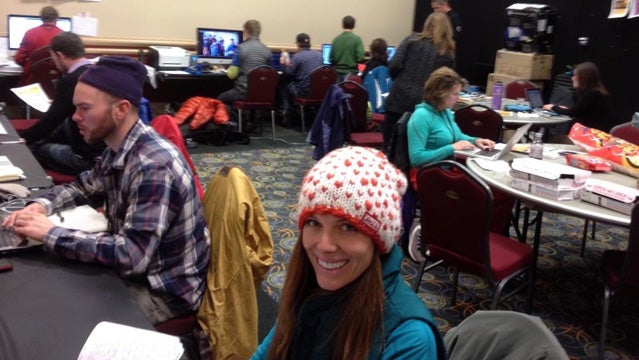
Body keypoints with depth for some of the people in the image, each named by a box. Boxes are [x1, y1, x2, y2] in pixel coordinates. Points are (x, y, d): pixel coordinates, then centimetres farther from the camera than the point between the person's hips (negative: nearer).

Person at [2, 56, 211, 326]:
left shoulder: (154, 166, -30)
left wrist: (50, 234, -26)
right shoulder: (117, 150, -2)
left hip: (165, 290, -7)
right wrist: (42, 205, -3)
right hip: (135, 269, 8)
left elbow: (131, 255, -34)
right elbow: (85, 187, 17)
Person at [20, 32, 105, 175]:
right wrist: (58, 103, 36)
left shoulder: (69, 80, -18)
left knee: (32, 148, 12)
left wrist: (21, 138, 5)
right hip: (104, 149, 8)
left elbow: (49, 121, -10)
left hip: (88, 157, -8)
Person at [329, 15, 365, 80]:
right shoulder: (356, 39, -8)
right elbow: (360, 58, -13)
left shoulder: (336, 39, 3)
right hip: (351, 73, -3)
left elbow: (331, 59, 5)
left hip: (338, 72, 4)